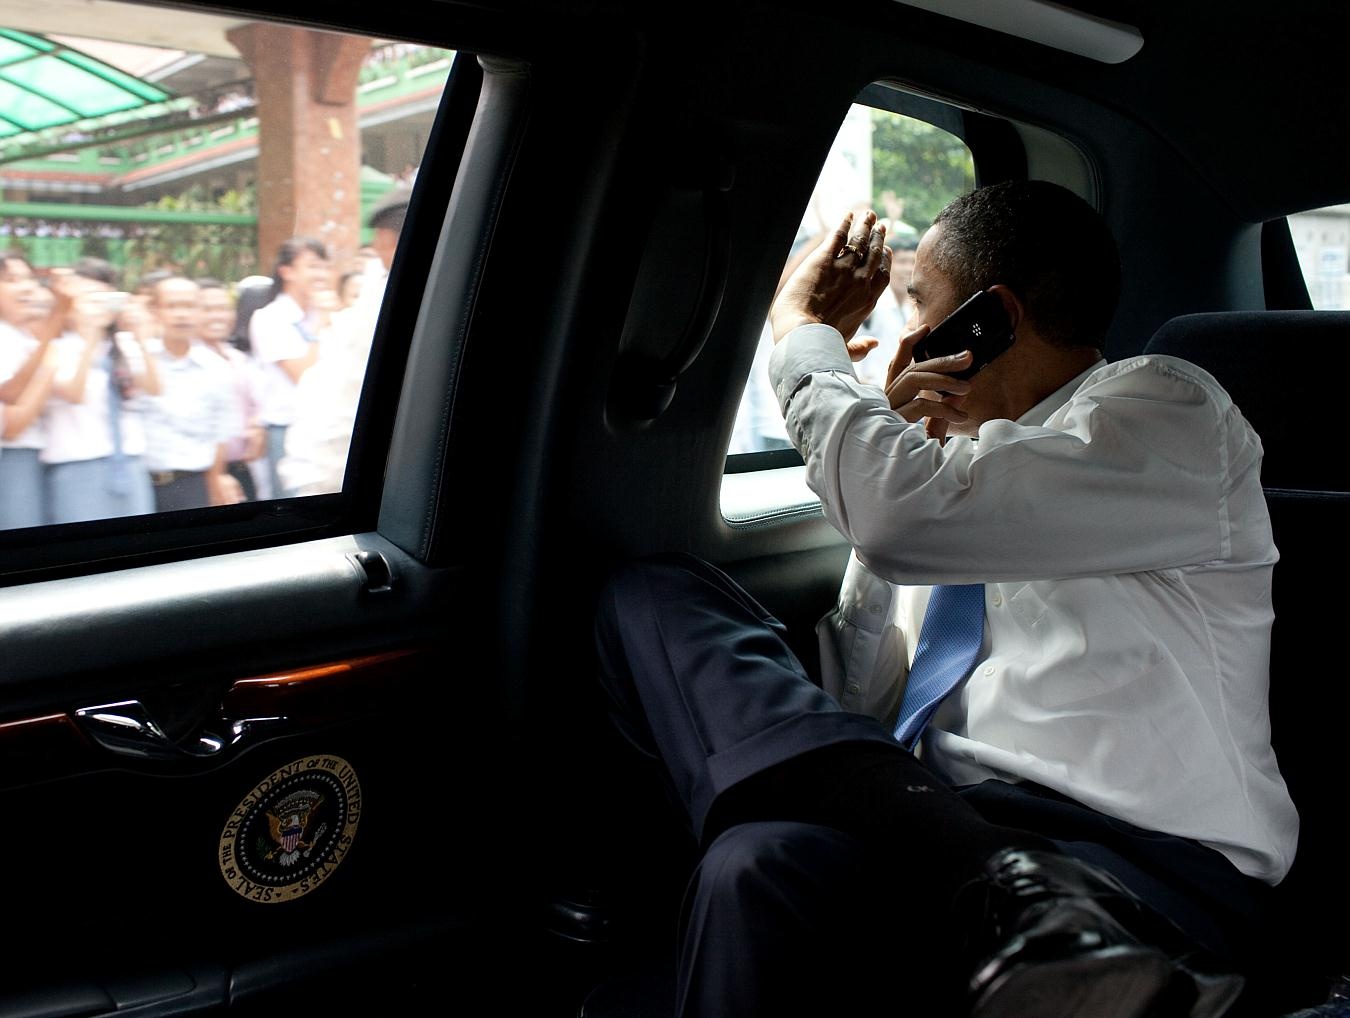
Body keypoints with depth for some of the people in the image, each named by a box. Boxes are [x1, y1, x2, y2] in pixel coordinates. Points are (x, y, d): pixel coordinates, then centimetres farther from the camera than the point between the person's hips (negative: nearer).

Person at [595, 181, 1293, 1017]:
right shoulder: (956, 462, 21)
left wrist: (805, 335, 1)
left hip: (1134, 865, -9)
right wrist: (886, 445, 11)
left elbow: (906, 516, -17)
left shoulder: (1167, 405, 2)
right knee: (655, 597, -8)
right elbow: (865, 708, 18)